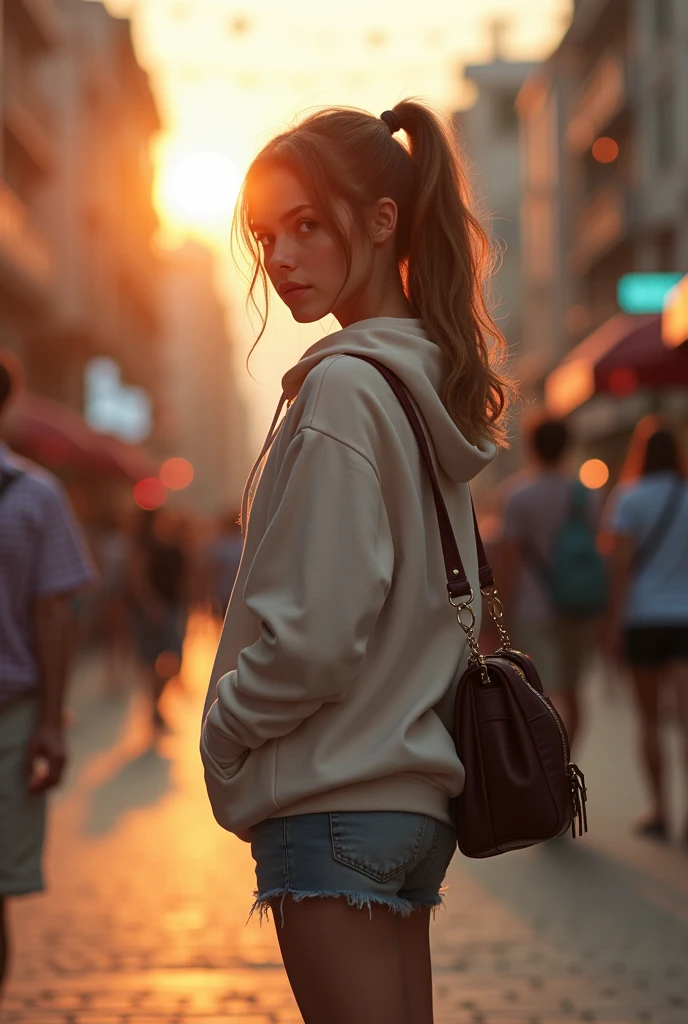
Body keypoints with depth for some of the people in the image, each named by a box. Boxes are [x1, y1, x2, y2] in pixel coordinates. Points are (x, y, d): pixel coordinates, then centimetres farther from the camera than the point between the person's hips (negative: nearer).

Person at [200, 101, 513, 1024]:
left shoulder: (343, 388, -16)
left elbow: (316, 632, -21)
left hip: (336, 805, -9)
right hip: (415, 791, 9)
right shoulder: (431, 379, 11)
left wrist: (223, 731, -4)